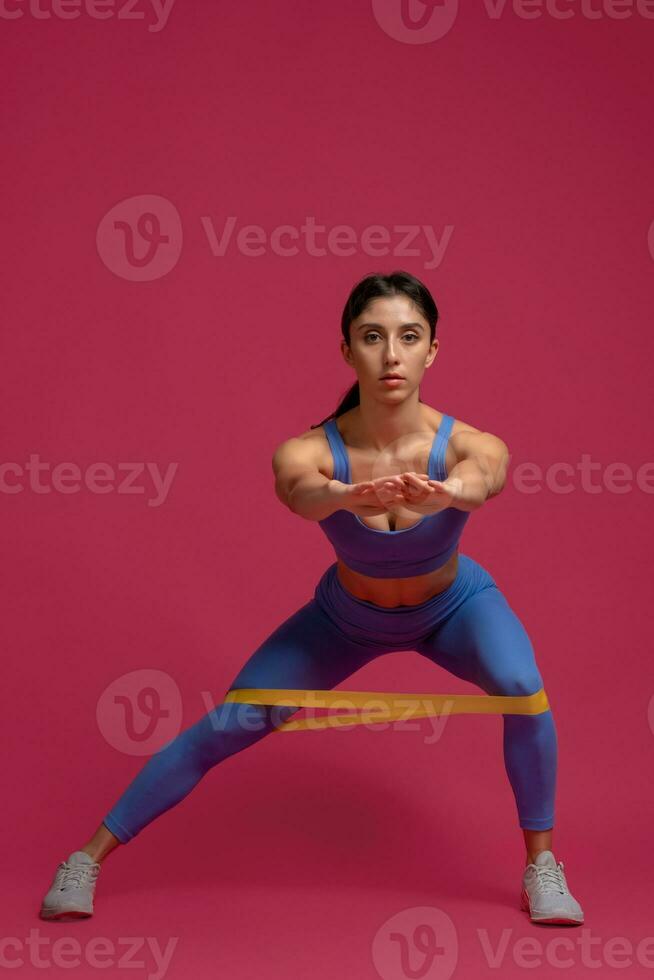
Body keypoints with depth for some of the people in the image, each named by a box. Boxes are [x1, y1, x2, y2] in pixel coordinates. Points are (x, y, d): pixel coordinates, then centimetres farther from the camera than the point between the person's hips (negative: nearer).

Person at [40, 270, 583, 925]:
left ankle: (541, 865, -7)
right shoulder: (310, 450, -32)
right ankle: (89, 857, 13)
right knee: (229, 725, -4)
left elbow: (483, 477, -57)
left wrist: (447, 493, -82)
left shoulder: (469, 445, -34)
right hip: (348, 616, 1)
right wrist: (340, 494, -80)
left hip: (453, 604, 0)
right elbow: (300, 491, -55)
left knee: (523, 687, -29)